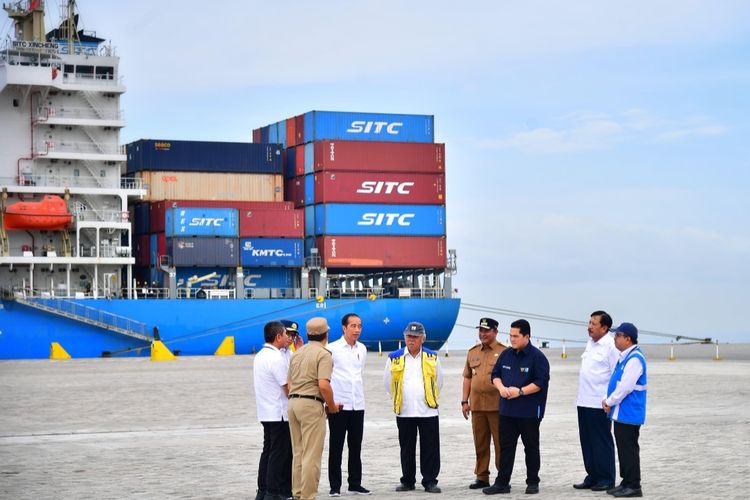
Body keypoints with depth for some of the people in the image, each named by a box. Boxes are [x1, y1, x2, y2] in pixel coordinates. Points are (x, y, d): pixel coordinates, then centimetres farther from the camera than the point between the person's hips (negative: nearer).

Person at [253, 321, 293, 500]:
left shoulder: (259, 356, 12)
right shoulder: (277, 358, -17)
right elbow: (288, 388, -15)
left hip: (265, 413, 9)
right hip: (279, 413, -9)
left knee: (268, 451, 13)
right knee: (279, 453, -4)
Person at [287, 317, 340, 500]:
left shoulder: (297, 353, 15)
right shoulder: (323, 354, -8)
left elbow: (289, 384, 16)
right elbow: (324, 385, -19)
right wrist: (332, 406, -6)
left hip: (293, 403, 8)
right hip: (312, 405, -8)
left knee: (298, 453, 14)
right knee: (311, 455, -4)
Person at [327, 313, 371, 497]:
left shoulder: (362, 349, 9)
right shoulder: (332, 349, -7)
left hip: (358, 405, 5)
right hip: (338, 405, -5)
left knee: (356, 447, 10)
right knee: (336, 447, 1)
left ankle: (355, 484, 17)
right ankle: (335, 486, 6)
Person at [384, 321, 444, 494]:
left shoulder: (432, 357, 6)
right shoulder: (394, 358, 4)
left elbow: (439, 381, 15)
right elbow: (388, 382, 13)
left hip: (428, 411, 0)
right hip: (404, 412, 0)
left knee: (430, 449, -1)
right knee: (407, 449, 7)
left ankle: (430, 481, 6)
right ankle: (407, 481, 16)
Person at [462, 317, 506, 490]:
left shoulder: (504, 352, -2)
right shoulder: (473, 352, 13)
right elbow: (467, 377, 16)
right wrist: (464, 401, 10)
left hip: (497, 406, -5)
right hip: (477, 405, 5)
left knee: (500, 443, 0)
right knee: (480, 444, 9)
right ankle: (482, 477, 17)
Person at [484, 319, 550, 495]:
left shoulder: (537, 357, -10)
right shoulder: (506, 354, 8)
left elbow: (541, 382, -15)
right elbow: (495, 374, 14)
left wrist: (520, 391, -21)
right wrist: (501, 387, -7)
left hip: (529, 412, -5)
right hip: (507, 411, 5)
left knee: (531, 447, 7)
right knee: (506, 447, 7)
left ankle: (533, 482, 17)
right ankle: (502, 482, 11)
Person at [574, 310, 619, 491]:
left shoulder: (611, 346, -13)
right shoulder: (590, 343, 14)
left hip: (599, 403, -8)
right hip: (584, 401, 8)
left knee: (602, 442, -1)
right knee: (587, 441, 12)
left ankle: (606, 479, 7)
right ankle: (592, 477, 20)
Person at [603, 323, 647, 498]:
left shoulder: (634, 359, -17)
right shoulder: (624, 357, 15)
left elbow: (625, 386, -22)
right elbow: (616, 382, 20)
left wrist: (610, 402, -11)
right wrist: (607, 400, 6)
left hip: (629, 413, -10)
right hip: (621, 412, 10)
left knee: (629, 449, -5)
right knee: (623, 448, 14)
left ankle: (634, 486, 0)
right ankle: (627, 482, 21)